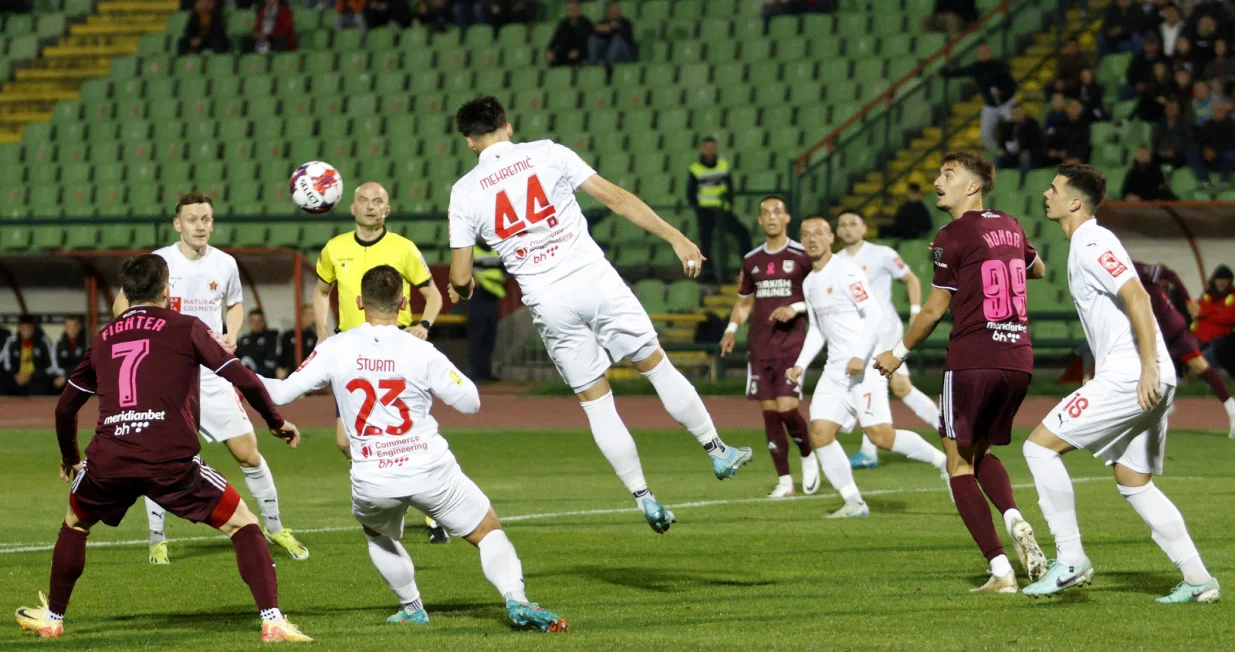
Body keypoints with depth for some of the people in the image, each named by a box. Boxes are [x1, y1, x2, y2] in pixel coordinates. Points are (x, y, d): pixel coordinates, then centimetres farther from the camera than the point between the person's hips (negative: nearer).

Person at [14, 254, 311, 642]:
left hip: (108, 463, 3)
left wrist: (69, 458, 46)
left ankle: (52, 618, 41)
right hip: (172, 460, -3)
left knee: (74, 524, 33)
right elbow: (244, 380, 3)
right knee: (244, 525, 10)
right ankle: (272, 621, -4)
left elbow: (65, 407, 29)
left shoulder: (103, 339, 21)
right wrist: (276, 422, 20)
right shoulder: (186, 328, 10)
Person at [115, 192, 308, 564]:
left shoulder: (224, 264, 4)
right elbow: (122, 306, 3)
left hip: (213, 374, 2)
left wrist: (231, 336, 3)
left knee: (248, 452, 1)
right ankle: (157, 540, 10)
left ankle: (275, 528, 17)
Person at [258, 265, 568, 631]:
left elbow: (281, 393, 0)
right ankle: (515, 599, -11)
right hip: (431, 473, -2)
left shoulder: (335, 350, -4)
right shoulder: (421, 353, -8)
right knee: (489, 532, 11)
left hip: (372, 483, 2)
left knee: (377, 532, 35)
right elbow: (470, 402, -3)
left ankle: (412, 609, 34)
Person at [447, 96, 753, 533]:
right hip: (594, 279, 0)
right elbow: (616, 198, 0)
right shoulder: (546, 153, 2)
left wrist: (461, 287, 27)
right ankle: (717, 451, 20)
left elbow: (460, 277, 2)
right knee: (656, 365, 14)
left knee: (595, 401, 10)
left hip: (548, 304, 0)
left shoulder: (464, 193, 2)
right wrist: (676, 238, 2)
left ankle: (643, 498, 11)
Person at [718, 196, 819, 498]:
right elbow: (744, 301, 21)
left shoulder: (802, 256, -2)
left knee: (786, 407, -15)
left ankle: (808, 456, 13)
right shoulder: (751, 260, 12)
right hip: (759, 346, 5)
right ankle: (784, 480, 8)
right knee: (769, 411, 2)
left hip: (791, 345, -5)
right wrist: (732, 328, 5)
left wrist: (796, 308, -15)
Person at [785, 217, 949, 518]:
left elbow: (874, 314, -17)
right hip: (835, 368, 8)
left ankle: (942, 461, 4)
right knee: (820, 434, -5)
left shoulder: (846, 272, -11)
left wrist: (860, 356, -25)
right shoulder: (809, 283, 16)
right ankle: (854, 503, 0)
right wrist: (800, 364, 13)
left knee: (880, 435, -14)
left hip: (864, 366, -8)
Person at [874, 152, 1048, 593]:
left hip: (971, 362, -7)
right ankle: (1015, 521, -7)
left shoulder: (953, 237, -7)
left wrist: (900, 353, 11)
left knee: (959, 464, 3)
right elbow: (1038, 269, 33)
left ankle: (1000, 571, -8)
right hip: (1019, 361, 7)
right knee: (981, 453, 23)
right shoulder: (1010, 228, 12)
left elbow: (934, 310, -2)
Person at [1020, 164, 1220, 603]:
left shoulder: (1091, 245, -11)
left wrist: (1149, 369, -27)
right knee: (1134, 483, 14)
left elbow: (1137, 299, -22)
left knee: (1040, 446, -6)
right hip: (1134, 379, 10)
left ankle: (1070, 561, -5)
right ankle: (1197, 579, 10)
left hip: (1130, 379, -10)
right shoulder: (1086, 245, 20)